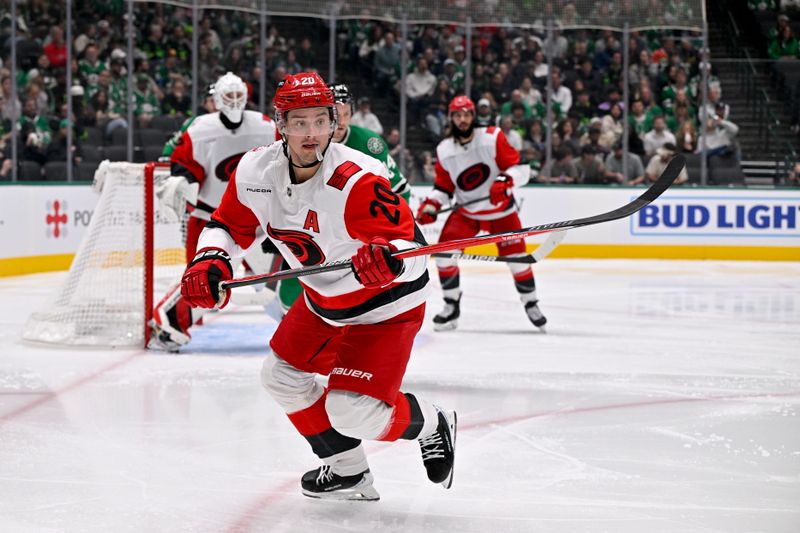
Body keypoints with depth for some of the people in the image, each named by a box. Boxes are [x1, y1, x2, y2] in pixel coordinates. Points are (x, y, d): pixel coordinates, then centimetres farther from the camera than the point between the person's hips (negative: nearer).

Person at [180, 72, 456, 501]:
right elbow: (231, 225, 3)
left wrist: (388, 258, -57)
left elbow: (413, 246, -34)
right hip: (324, 300, 8)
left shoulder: (356, 181, -33)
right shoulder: (256, 171, -12)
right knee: (282, 375, 12)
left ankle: (430, 425, 18)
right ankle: (347, 471, 29)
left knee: (351, 410, -14)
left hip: (385, 302, -8)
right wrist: (210, 261, -17)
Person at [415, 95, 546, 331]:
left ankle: (531, 304, 18)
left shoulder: (493, 137, -15)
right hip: (466, 211, 3)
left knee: (516, 256, -4)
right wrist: (429, 208, -12)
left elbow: (521, 168, -17)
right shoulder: (444, 150, -4)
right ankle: (451, 307, 1)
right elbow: (443, 186, 4)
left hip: (500, 209, -3)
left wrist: (505, 181, -36)